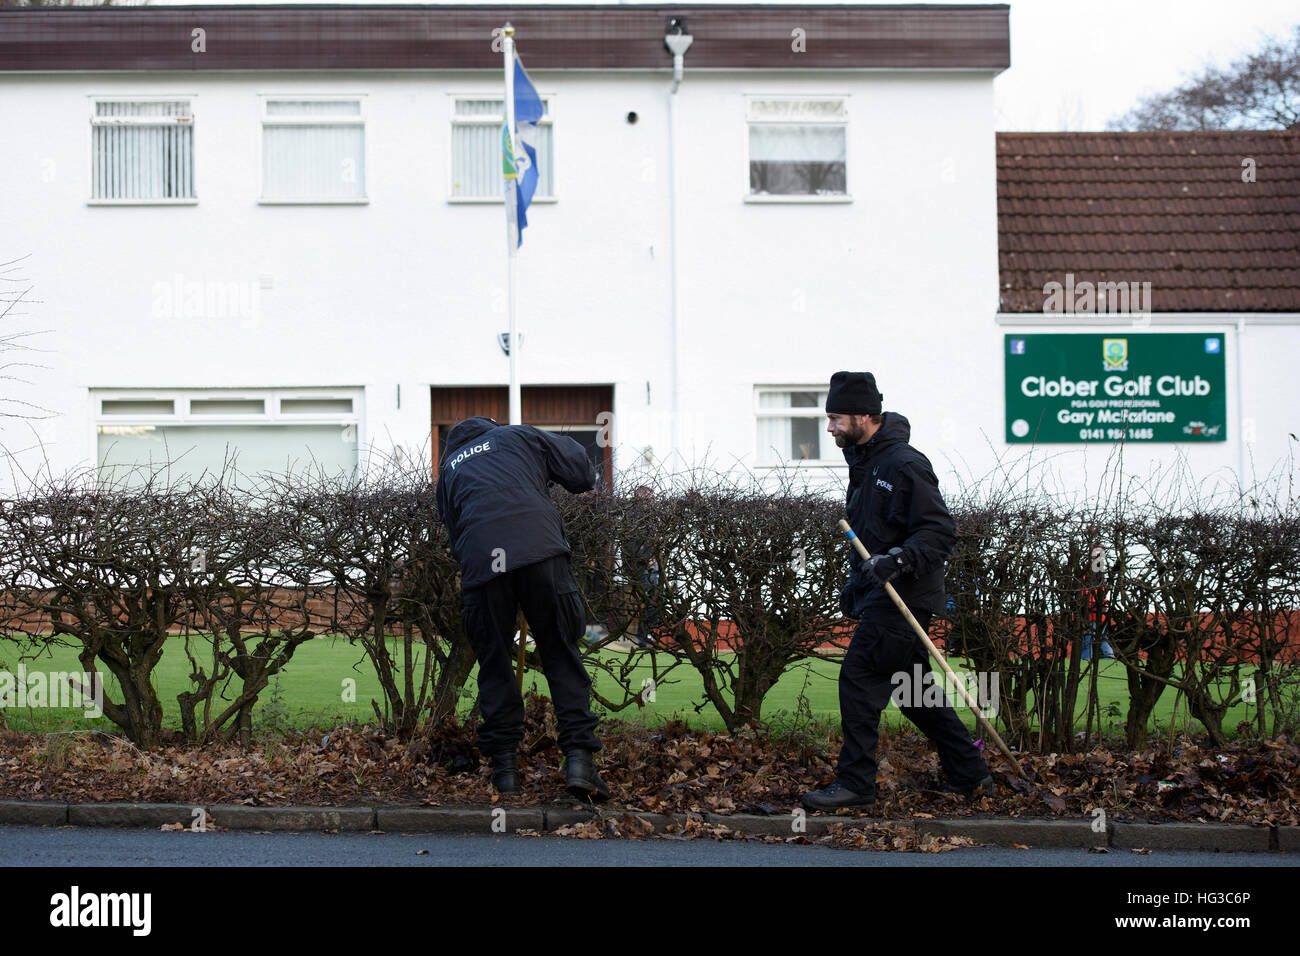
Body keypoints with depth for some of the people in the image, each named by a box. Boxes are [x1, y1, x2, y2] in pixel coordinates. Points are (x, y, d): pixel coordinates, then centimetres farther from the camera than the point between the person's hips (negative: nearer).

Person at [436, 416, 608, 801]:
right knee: (562, 654, 4)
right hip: (540, 548, -1)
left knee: (494, 663, 12)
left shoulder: (448, 471, 32)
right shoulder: (517, 436, 27)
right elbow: (576, 462, 17)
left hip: (479, 559, 1)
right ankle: (578, 758, -7)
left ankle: (505, 766, 11)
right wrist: (584, 487, 38)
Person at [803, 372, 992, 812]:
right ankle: (970, 775, 23)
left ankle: (855, 784, -4)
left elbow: (940, 531, -20)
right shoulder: (864, 462, 14)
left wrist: (897, 560, -32)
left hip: (900, 597, -10)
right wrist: (855, 581, 25)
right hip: (879, 594, 10)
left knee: (858, 680, -10)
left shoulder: (904, 465, -17)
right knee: (913, 688, 14)